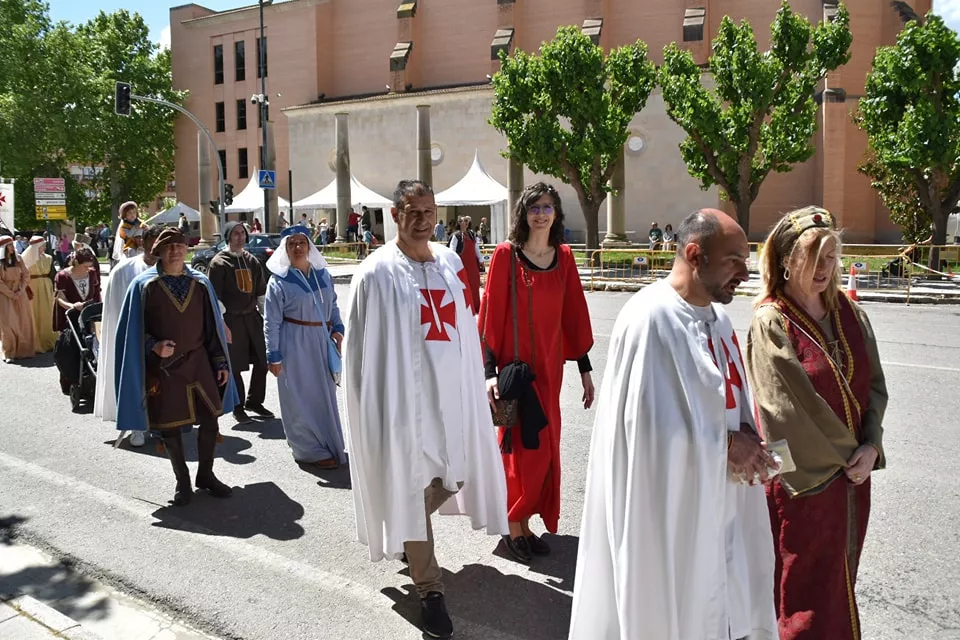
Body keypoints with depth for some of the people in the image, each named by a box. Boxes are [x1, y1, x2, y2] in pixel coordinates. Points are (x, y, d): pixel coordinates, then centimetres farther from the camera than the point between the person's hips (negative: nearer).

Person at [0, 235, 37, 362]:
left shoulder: (18, 259, 6)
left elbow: (26, 275, 5)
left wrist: (21, 290, -8)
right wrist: (11, 294, -13)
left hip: (20, 295, 4)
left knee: (23, 323, 5)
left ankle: (24, 350, 14)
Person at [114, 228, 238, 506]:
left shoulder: (200, 284, 3)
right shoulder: (145, 285, -4)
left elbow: (212, 326, 6)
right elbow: (134, 329, -2)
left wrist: (221, 362, 3)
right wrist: (154, 346, -20)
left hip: (197, 363, 2)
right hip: (162, 366, -2)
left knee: (210, 419, 2)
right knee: (169, 424, 6)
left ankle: (205, 474, 21)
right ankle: (182, 480, 22)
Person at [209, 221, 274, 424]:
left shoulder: (252, 260, 11)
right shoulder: (219, 263, -6)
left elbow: (261, 291, 17)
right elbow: (215, 296, -9)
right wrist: (222, 324, -13)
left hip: (252, 317, 5)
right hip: (231, 319, -5)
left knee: (262, 362, 6)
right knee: (234, 366, 2)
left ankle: (254, 401, 24)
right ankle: (238, 407, 16)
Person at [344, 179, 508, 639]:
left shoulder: (451, 263, 8)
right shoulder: (377, 273, -8)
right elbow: (360, 345, -5)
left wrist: (474, 386, 11)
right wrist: (372, 404, -7)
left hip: (451, 391, 6)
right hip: (403, 395, -5)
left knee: (454, 477, 15)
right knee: (411, 486, 2)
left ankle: (405, 535, 44)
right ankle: (429, 587, 14)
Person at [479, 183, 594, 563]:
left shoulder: (564, 257, 6)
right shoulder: (506, 255, -8)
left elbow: (575, 314, 8)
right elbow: (490, 314, -10)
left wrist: (585, 368, 9)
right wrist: (490, 371, -16)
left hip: (550, 367, 5)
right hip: (515, 365, -5)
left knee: (543, 449, 11)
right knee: (526, 449, -1)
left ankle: (525, 523, 27)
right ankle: (515, 528, 18)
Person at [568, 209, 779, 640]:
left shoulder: (717, 317, 7)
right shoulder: (650, 319, -21)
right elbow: (647, 422, -23)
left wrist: (745, 438, -6)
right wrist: (725, 444, -15)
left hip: (715, 503, 8)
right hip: (667, 509, -8)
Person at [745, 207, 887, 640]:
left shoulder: (849, 314, 5)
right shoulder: (770, 324, -14)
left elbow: (874, 385, 7)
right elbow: (791, 406, -16)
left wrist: (871, 446, -7)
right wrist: (845, 454, -10)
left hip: (851, 476, 6)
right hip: (804, 480, -6)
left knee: (838, 583, 18)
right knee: (803, 589, 6)